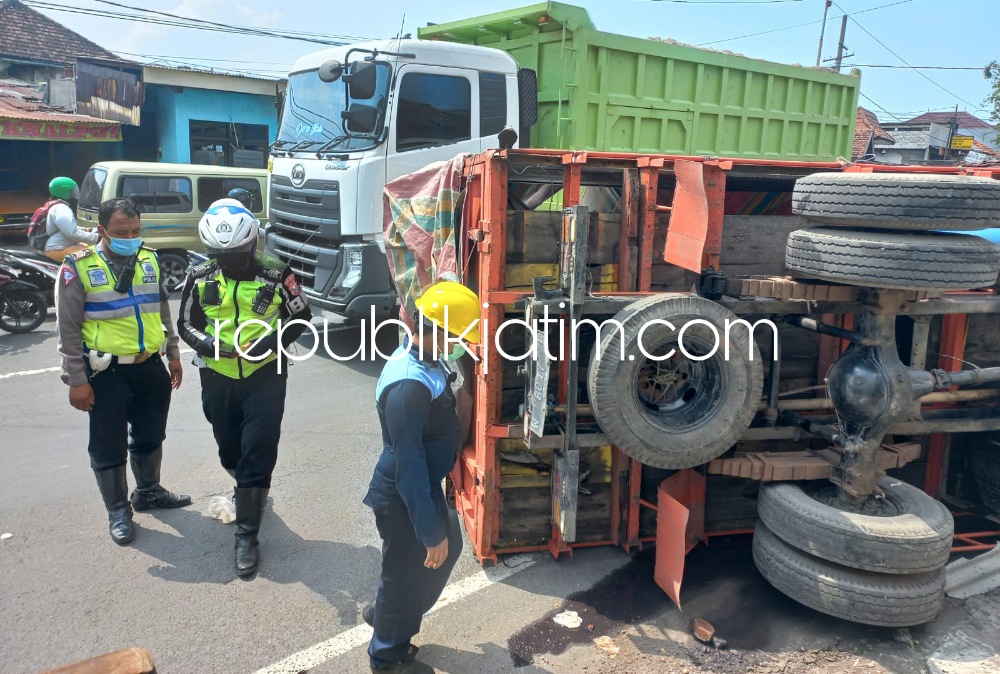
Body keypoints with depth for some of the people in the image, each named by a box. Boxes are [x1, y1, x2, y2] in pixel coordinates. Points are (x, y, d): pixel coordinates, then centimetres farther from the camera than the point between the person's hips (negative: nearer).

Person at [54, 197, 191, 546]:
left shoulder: (149, 260, 5)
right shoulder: (79, 268, -11)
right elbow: (68, 330, -9)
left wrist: (173, 355, 15)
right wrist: (76, 380, -10)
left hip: (151, 366, 5)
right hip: (107, 373, -5)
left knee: (150, 436, 19)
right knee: (109, 446, 7)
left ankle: (148, 491, 39)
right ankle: (118, 510, 24)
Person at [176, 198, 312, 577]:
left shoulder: (275, 277, -8)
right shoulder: (200, 279, 0)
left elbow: (301, 318, -2)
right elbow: (186, 324, 6)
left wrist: (270, 342, -18)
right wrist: (207, 343, -16)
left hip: (265, 378, -3)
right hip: (218, 380, 4)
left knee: (257, 456, -4)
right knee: (230, 453, 19)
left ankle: (247, 535, 7)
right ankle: (250, 494, 50)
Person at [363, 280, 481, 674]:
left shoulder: (421, 356, -2)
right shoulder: (409, 386, -34)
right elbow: (408, 466, -30)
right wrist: (430, 531, -22)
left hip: (424, 486, 10)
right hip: (404, 497, -10)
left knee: (450, 545, 28)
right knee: (408, 573, 12)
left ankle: (385, 613, 48)